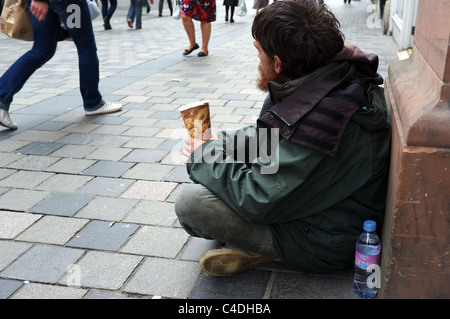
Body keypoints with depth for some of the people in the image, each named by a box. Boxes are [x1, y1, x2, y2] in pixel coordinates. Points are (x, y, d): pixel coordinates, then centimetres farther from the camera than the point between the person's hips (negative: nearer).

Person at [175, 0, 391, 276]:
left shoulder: (318, 123, -36)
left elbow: (257, 201, -29)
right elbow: (276, 137, 12)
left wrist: (206, 157, -13)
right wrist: (222, 143, 2)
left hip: (324, 243, -10)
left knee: (190, 203, -22)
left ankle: (266, 250, -2)